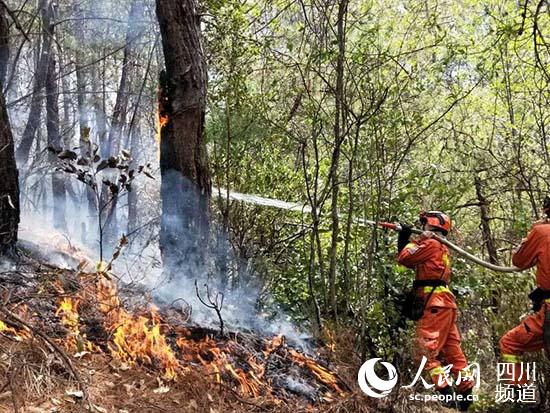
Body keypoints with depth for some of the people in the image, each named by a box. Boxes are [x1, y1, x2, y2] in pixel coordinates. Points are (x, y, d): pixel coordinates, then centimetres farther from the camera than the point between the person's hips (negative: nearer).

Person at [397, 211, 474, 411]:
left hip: (435, 304, -10)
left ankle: (445, 392, -14)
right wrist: (403, 237, 22)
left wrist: (407, 239, 7)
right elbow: (409, 260, 25)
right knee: (452, 351, 11)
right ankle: (466, 392, 14)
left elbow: (403, 258, -8)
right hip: (443, 304, 10)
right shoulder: (441, 248, 23)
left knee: (426, 351, -11)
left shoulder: (430, 243, -6)